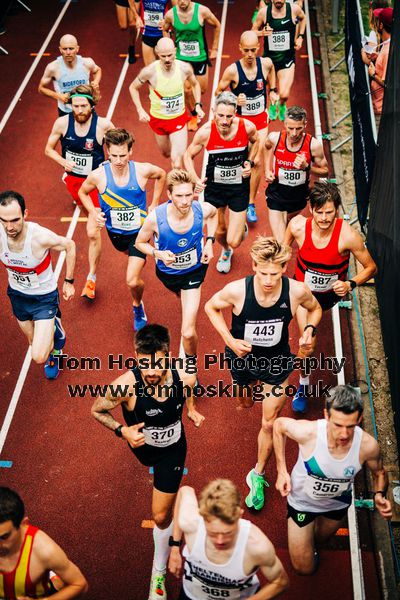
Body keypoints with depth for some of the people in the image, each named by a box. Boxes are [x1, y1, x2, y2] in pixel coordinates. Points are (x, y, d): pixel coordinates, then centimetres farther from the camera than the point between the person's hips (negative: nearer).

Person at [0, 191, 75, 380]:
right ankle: (53, 351, 59)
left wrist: (69, 281, -6)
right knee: (35, 342, 24)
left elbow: (69, 245, -13)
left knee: (39, 357, -11)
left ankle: (55, 327, 21)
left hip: (44, 297, -4)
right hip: (17, 295, 4)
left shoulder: (40, 236, -34)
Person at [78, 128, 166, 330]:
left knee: (132, 281, -11)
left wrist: (154, 204, 1)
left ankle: (137, 306, 22)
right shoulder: (98, 175, -23)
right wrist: (93, 212, -16)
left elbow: (161, 175, 2)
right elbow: (83, 192, 0)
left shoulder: (143, 170, -24)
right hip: (115, 232, 3)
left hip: (139, 231, -2)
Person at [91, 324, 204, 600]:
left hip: (173, 449, 0)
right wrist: (122, 430, -33)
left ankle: (159, 573, 27)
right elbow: (97, 410, -21)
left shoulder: (185, 377, -32)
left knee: (161, 516, 2)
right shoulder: (125, 386, -41)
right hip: (142, 445, 1)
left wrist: (192, 409, -5)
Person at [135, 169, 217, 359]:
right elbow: (140, 243, -14)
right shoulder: (155, 217, -33)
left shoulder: (203, 209, -28)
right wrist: (158, 253, -33)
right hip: (167, 271, 1)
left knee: (188, 332, -9)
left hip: (194, 271, -1)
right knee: (182, 295, 38)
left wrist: (209, 241, -11)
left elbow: (214, 214, 0)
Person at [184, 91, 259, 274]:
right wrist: (196, 180, -19)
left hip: (239, 187, -1)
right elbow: (188, 156, -4)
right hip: (214, 186, 1)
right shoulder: (205, 132, -22)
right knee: (219, 232, 17)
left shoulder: (247, 127, -19)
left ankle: (242, 227, 36)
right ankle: (225, 251, 56)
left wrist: (250, 162, -8)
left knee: (234, 241, -4)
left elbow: (255, 141, 7)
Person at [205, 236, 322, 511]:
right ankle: (253, 387, 67)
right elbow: (211, 307, -10)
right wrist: (230, 340, -21)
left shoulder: (297, 291, -27)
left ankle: (258, 476, 29)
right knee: (246, 403, 29)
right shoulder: (237, 290, -31)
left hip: (277, 362, 0)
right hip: (243, 357, 1)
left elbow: (315, 309, -2)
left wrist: (309, 330, -23)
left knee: (270, 423, 6)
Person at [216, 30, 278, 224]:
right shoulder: (232, 70, -21)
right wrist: (234, 100, -25)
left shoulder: (266, 63, -11)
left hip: (260, 120, 2)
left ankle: (251, 205, 11)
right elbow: (218, 92, -8)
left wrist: (273, 90, 6)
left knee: (258, 162, 0)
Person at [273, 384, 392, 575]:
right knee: (305, 568, 13)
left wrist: (379, 495, -29)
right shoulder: (308, 432, -40)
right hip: (302, 501, -2)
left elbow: (379, 473, -8)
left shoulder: (368, 445, -33)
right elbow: (279, 424, -16)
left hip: (337, 503, 2)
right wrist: (281, 471, -16)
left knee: (320, 539, 34)